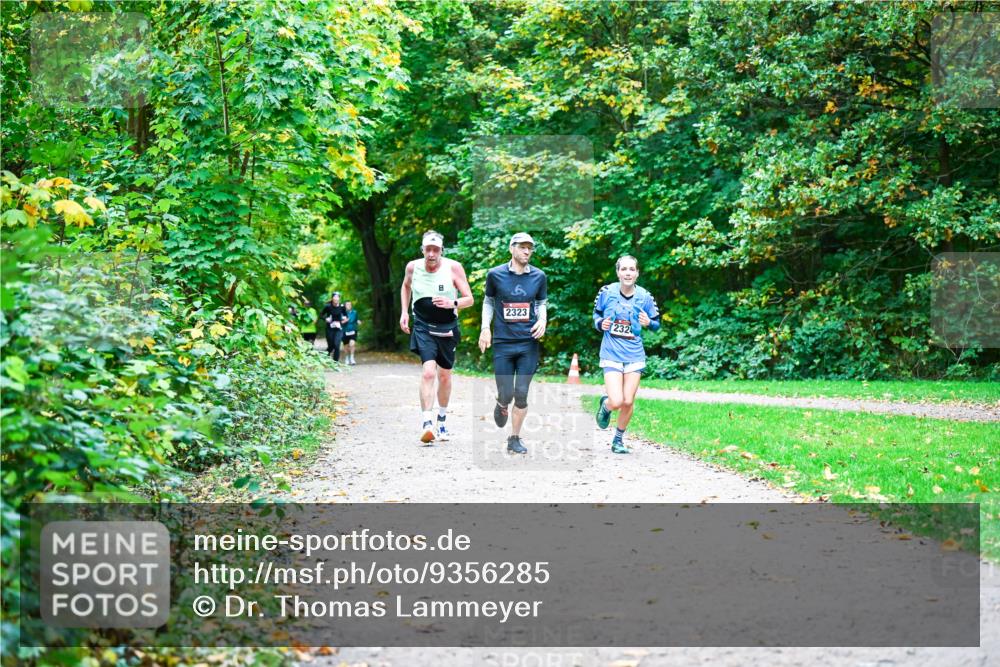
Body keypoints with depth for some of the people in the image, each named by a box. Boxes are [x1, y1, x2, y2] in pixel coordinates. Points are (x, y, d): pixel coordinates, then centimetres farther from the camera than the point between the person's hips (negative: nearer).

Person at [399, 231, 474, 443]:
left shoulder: (453, 267, -10)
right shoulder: (413, 267, -4)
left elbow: (469, 299, -8)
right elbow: (406, 286, 19)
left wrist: (452, 303, -27)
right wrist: (404, 312, 9)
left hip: (447, 327, 1)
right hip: (423, 326, -1)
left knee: (444, 375, 13)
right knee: (428, 372, -21)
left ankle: (442, 420, 35)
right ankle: (426, 424, -25)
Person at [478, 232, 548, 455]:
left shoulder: (539, 276, 3)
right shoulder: (495, 274, -1)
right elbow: (488, 301, 11)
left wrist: (542, 320, -3)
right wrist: (485, 328, 0)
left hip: (528, 344, 1)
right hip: (502, 343, -1)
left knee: (521, 394, -1)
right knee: (506, 394, -2)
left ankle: (515, 438, 14)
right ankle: (502, 406, 36)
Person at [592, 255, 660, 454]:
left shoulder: (644, 297, -4)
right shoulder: (607, 292, -7)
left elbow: (657, 323, 6)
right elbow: (596, 313, 10)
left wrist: (648, 323, -16)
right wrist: (600, 323, -12)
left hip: (634, 355, 2)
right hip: (612, 354, -2)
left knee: (628, 402, 2)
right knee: (616, 402, -13)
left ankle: (619, 439, 26)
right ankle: (605, 405, 26)